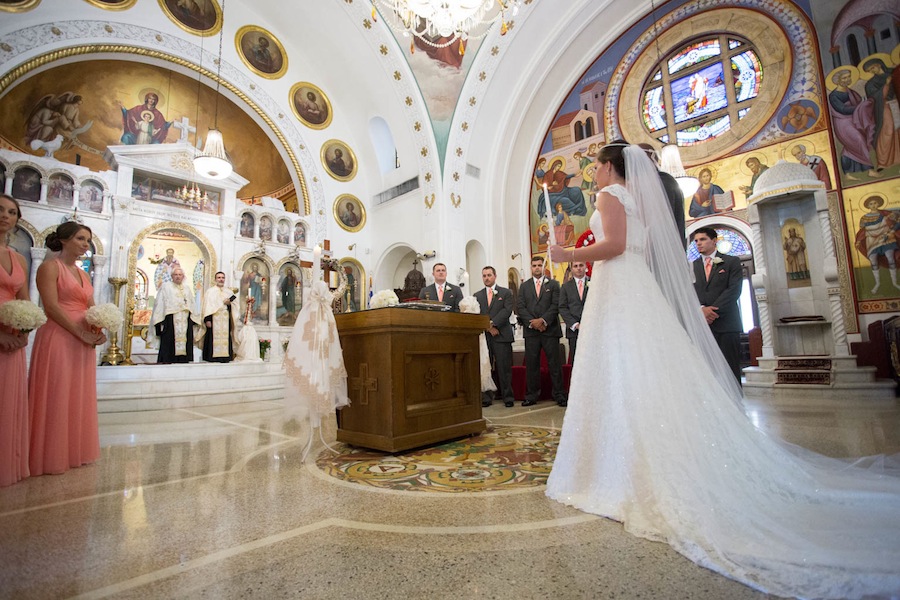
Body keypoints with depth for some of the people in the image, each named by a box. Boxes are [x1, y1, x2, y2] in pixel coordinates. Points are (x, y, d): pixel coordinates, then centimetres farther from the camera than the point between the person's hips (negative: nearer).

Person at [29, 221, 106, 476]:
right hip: (58, 340, -7)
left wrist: (98, 332, -4)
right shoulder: (50, 267, -4)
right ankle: (51, 456, 9)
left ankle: (75, 451, 20)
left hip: (83, 344, 7)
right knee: (56, 398, -2)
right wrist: (82, 334, -17)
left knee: (79, 398, 11)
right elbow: (51, 306, -14)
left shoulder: (83, 274, 18)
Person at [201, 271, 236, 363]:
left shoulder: (229, 292, 16)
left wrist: (229, 303, -9)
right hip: (214, 320, -3)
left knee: (225, 337, -2)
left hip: (225, 320, 3)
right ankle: (213, 357, -3)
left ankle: (225, 356, 0)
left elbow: (234, 307, 14)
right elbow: (207, 306, -3)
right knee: (214, 337, -6)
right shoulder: (210, 291, 6)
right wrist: (207, 319, -13)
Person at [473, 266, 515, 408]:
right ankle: (486, 398, 9)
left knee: (504, 368, -2)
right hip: (483, 336, 2)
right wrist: (488, 327, -8)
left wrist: (493, 323, -14)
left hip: (501, 335, -2)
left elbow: (507, 311, -4)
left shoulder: (506, 293, 10)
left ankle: (508, 397, 7)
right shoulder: (477, 295, 16)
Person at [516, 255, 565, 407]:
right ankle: (532, 396, 9)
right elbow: (520, 307, 5)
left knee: (554, 363, 0)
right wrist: (532, 322, -9)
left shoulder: (553, 284, 10)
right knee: (531, 364, 3)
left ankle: (559, 395, 7)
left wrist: (543, 320, -12)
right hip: (531, 331, 2)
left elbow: (556, 305, -1)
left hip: (550, 329, -1)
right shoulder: (524, 286, 15)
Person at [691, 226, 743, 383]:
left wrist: (713, 310, -13)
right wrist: (701, 309, -13)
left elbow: (734, 289, -3)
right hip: (701, 324, 2)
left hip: (727, 323, -2)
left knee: (731, 370, -2)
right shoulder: (692, 266, 16)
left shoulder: (732, 262, 9)